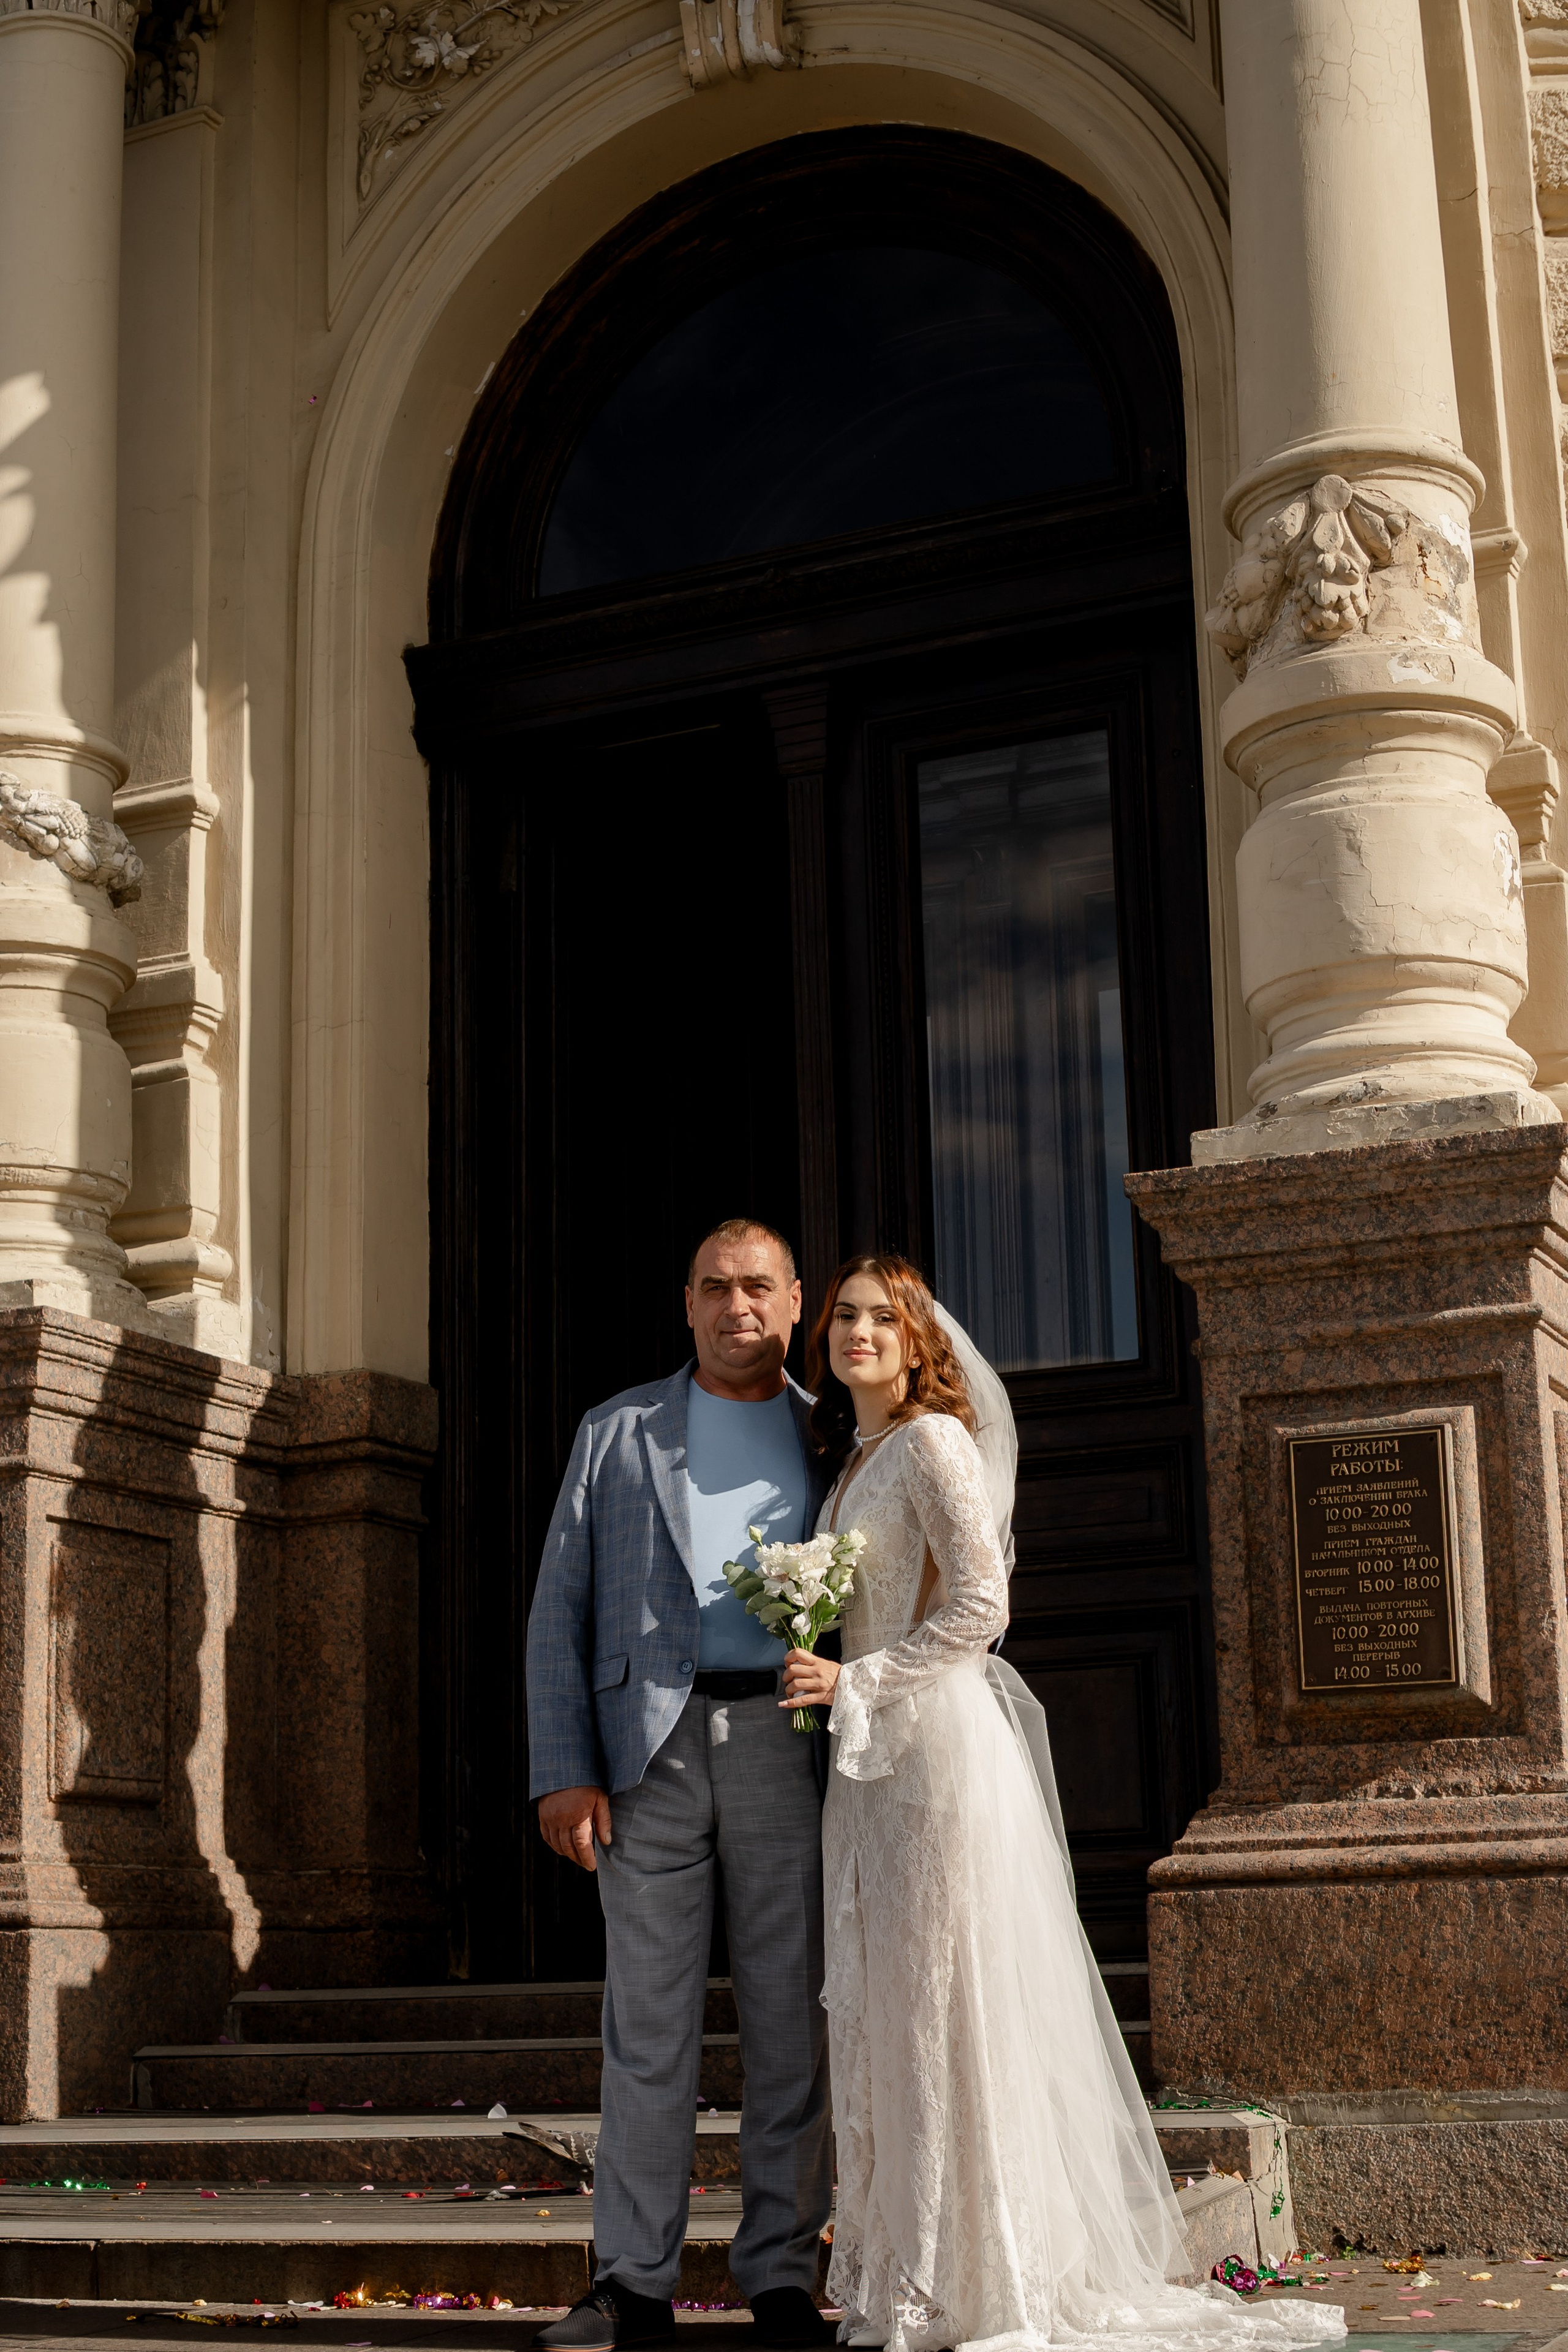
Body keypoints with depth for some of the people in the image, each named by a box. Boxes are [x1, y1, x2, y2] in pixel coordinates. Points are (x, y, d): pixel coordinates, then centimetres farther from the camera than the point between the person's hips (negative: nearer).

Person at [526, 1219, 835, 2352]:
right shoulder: (619, 1433, 14)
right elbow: (560, 1612, 8)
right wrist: (563, 1772, -3)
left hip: (790, 1745, 0)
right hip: (652, 1746, 0)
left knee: (793, 2020, 1)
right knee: (647, 2023, 0)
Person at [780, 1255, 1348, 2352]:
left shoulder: (933, 1441, -8)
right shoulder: (851, 1461, 18)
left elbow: (979, 1608, -16)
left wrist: (853, 1683, -15)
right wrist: (827, 1682, 9)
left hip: (938, 1746, -8)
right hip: (870, 1764, 9)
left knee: (947, 2004, -6)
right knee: (879, 2011, 8)